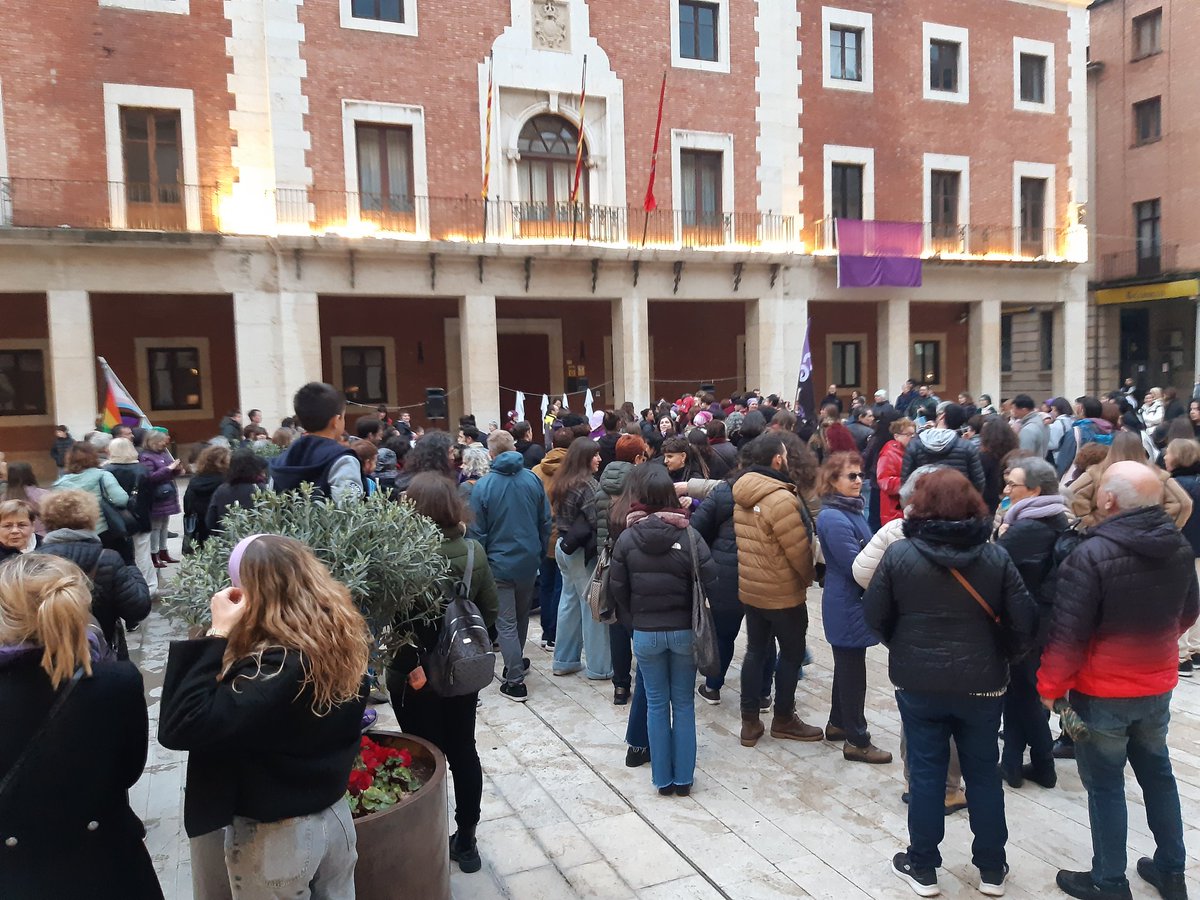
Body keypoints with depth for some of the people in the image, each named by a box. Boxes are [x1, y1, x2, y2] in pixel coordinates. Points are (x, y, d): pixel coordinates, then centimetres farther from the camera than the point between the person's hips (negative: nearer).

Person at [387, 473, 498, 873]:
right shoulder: (474, 551, -7)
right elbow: (491, 610, 1)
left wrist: (409, 665, -13)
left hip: (415, 675, -4)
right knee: (463, 750, 17)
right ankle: (465, 841, 30)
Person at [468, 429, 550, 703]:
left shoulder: (483, 486, -14)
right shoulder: (533, 479, -5)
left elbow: (477, 533, -10)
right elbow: (546, 521, 1)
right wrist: (540, 553, 14)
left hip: (500, 564, -4)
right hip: (529, 561, 4)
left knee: (506, 623, 4)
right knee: (522, 616, 22)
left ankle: (515, 681, 5)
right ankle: (516, 663, 40)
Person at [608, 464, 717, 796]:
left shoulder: (627, 538, -10)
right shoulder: (689, 535, -12)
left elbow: (617, 589, -5)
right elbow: (710, 582, -12)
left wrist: (632, 621, 8)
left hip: (645, 632, 0)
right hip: (684, 630, 0)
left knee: (656, 704, 13)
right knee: (683, 703, 14)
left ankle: (663, 778, 22)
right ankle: (683, 778, 21)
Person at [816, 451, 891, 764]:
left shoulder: (850, 510, 8)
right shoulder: (833, 518, -23)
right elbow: (856, 566, -22)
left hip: (850, 603, 10)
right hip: (847, 606, -10)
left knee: (847, 665, 20)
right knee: (853, 671, 1)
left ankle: (838, 724, 35)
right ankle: (856, 741, 13)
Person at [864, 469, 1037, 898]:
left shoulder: (899, 554, -12)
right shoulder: (996, 556, -8)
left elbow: (874, 616, -6)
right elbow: (1024, 622, -7)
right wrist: (1001, 657, 11)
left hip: (917, 683, -1)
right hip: (981, 684, 1)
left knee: (925, 772, 11)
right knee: (983, 772, 16)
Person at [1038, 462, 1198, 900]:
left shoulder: (1092, 555, -26)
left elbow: (1067, 633, -23)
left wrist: (1050, 686, -10)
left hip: (1103, 692, -6)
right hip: (1158, 685, 6)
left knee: (1105, 785, 8)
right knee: (1157, 773, 22)